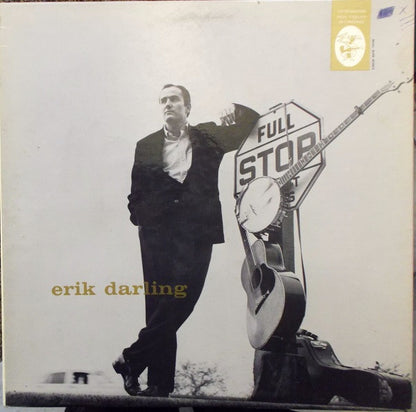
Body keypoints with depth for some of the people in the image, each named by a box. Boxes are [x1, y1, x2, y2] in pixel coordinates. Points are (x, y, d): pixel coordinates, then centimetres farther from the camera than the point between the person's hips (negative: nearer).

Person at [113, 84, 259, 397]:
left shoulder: (209, 137, 13)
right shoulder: (146, 145, 15)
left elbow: (254, 124, 11)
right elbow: (136, 193, 14)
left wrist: (236, 111, -8)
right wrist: (141, 218, -2)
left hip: (197, 233, 0)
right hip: (157, 234, 1)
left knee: (181, 301, -8)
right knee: (160, 305, 2)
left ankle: (131, 360, 10)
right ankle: (161, 383, 14)